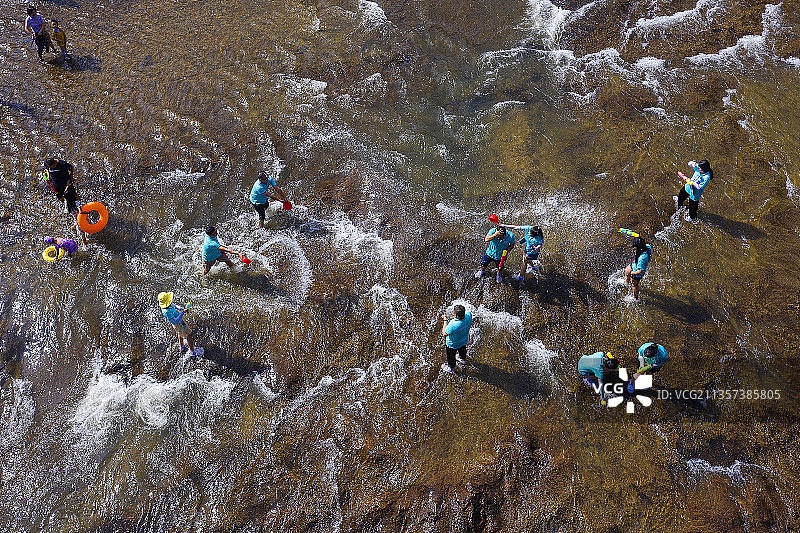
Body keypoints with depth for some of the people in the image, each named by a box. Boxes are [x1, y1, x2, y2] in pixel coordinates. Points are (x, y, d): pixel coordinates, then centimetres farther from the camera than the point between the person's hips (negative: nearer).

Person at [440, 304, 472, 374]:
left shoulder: (453, 325, -47)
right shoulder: (468, 314, -31)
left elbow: (444, 334, -27)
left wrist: (445, 320, -21)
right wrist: (451, 317, -12)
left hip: (453, 344, -5)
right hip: (464, 340, 5)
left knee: (451, 356, 26)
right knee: (462, 349, 37)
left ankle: (451, 368, 52)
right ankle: (462, 358, 68)